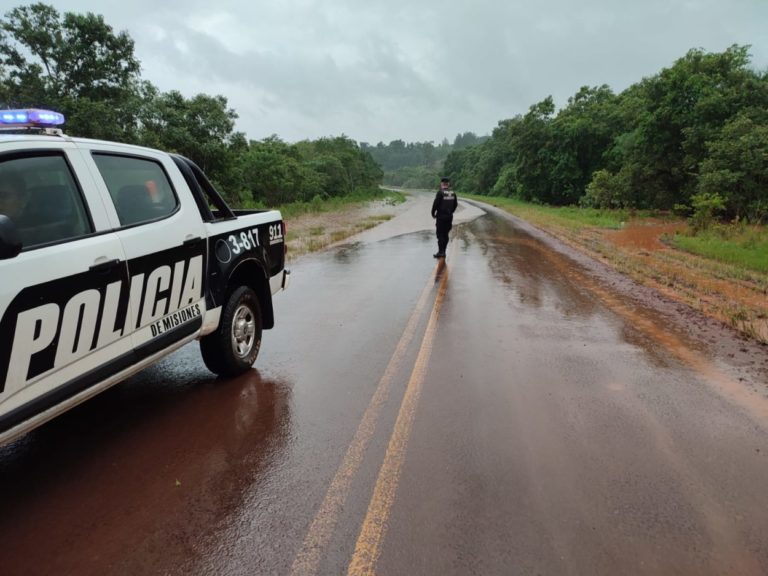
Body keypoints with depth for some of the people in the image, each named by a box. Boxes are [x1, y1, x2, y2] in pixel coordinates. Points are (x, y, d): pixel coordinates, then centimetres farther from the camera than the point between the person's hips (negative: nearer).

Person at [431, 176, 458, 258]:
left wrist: (433, 213, 0)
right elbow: (455, 204, 11)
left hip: (441, 217, -6)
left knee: (440, 234, -2)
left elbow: (435, 204, -14)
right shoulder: (453, 193, 5)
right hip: (449, 217, 6)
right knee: (445, 234, 13)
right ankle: (443, 251, 18)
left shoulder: (440, 192, -13)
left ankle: (441, 252, -4)